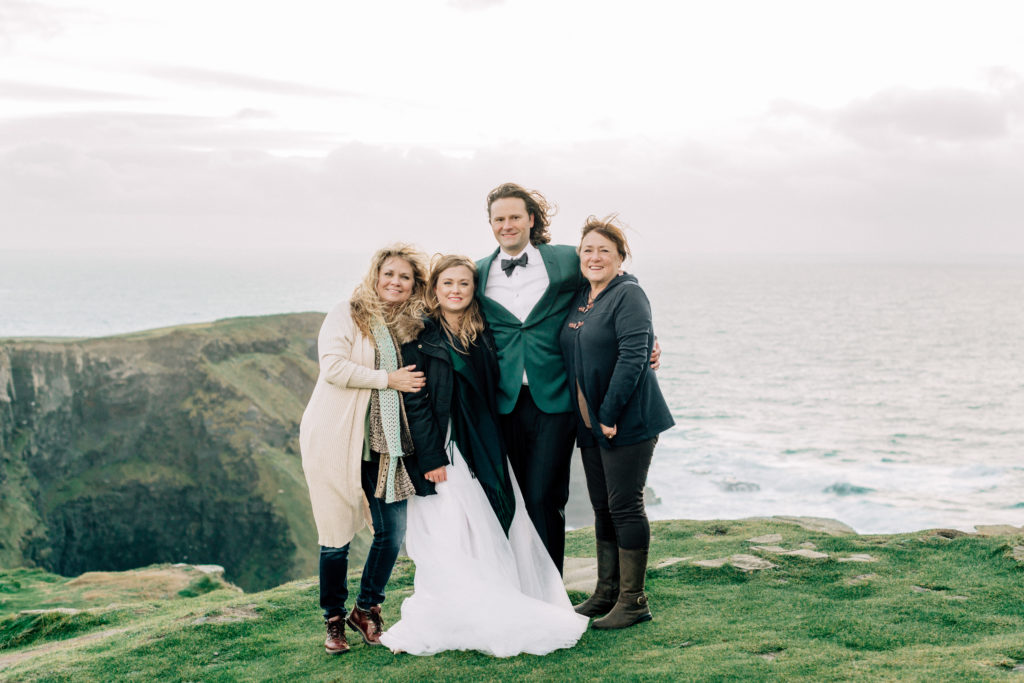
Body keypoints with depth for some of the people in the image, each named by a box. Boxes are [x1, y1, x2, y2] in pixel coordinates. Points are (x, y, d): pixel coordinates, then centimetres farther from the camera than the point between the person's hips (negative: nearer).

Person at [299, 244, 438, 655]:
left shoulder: (413, 327, 13)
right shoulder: (346, 316, -2)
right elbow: (334, 367, -15)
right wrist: (389, 379, -12)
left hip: (386, 443, 5)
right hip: (337, 440, -5)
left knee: (392, 531, 2)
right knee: (338, 534, 1)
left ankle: (367, 610, 24)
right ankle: (334, 621, 18)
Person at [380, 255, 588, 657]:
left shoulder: (483, 335, 11)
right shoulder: (421, 337, -6)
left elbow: (493, 393, 15)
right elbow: (415, 402, -10)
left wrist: (496, 450, 7)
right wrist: (432, 458, -16)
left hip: (486, 450, 6)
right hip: (445, 450, -6)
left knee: (500, 532, 4)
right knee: (454, 538, -5)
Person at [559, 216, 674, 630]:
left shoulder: (628, 296, -11)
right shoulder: (579, 298, 13)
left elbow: (633, 357, -20)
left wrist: (610, 414, -19)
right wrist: (589, 418, 12)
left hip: (628, 422, -8)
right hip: (591, 424, 8)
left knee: (625, 507, -3)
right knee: (603, 509, 14)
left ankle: (633, 601, 6)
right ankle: (606, 594, 24)